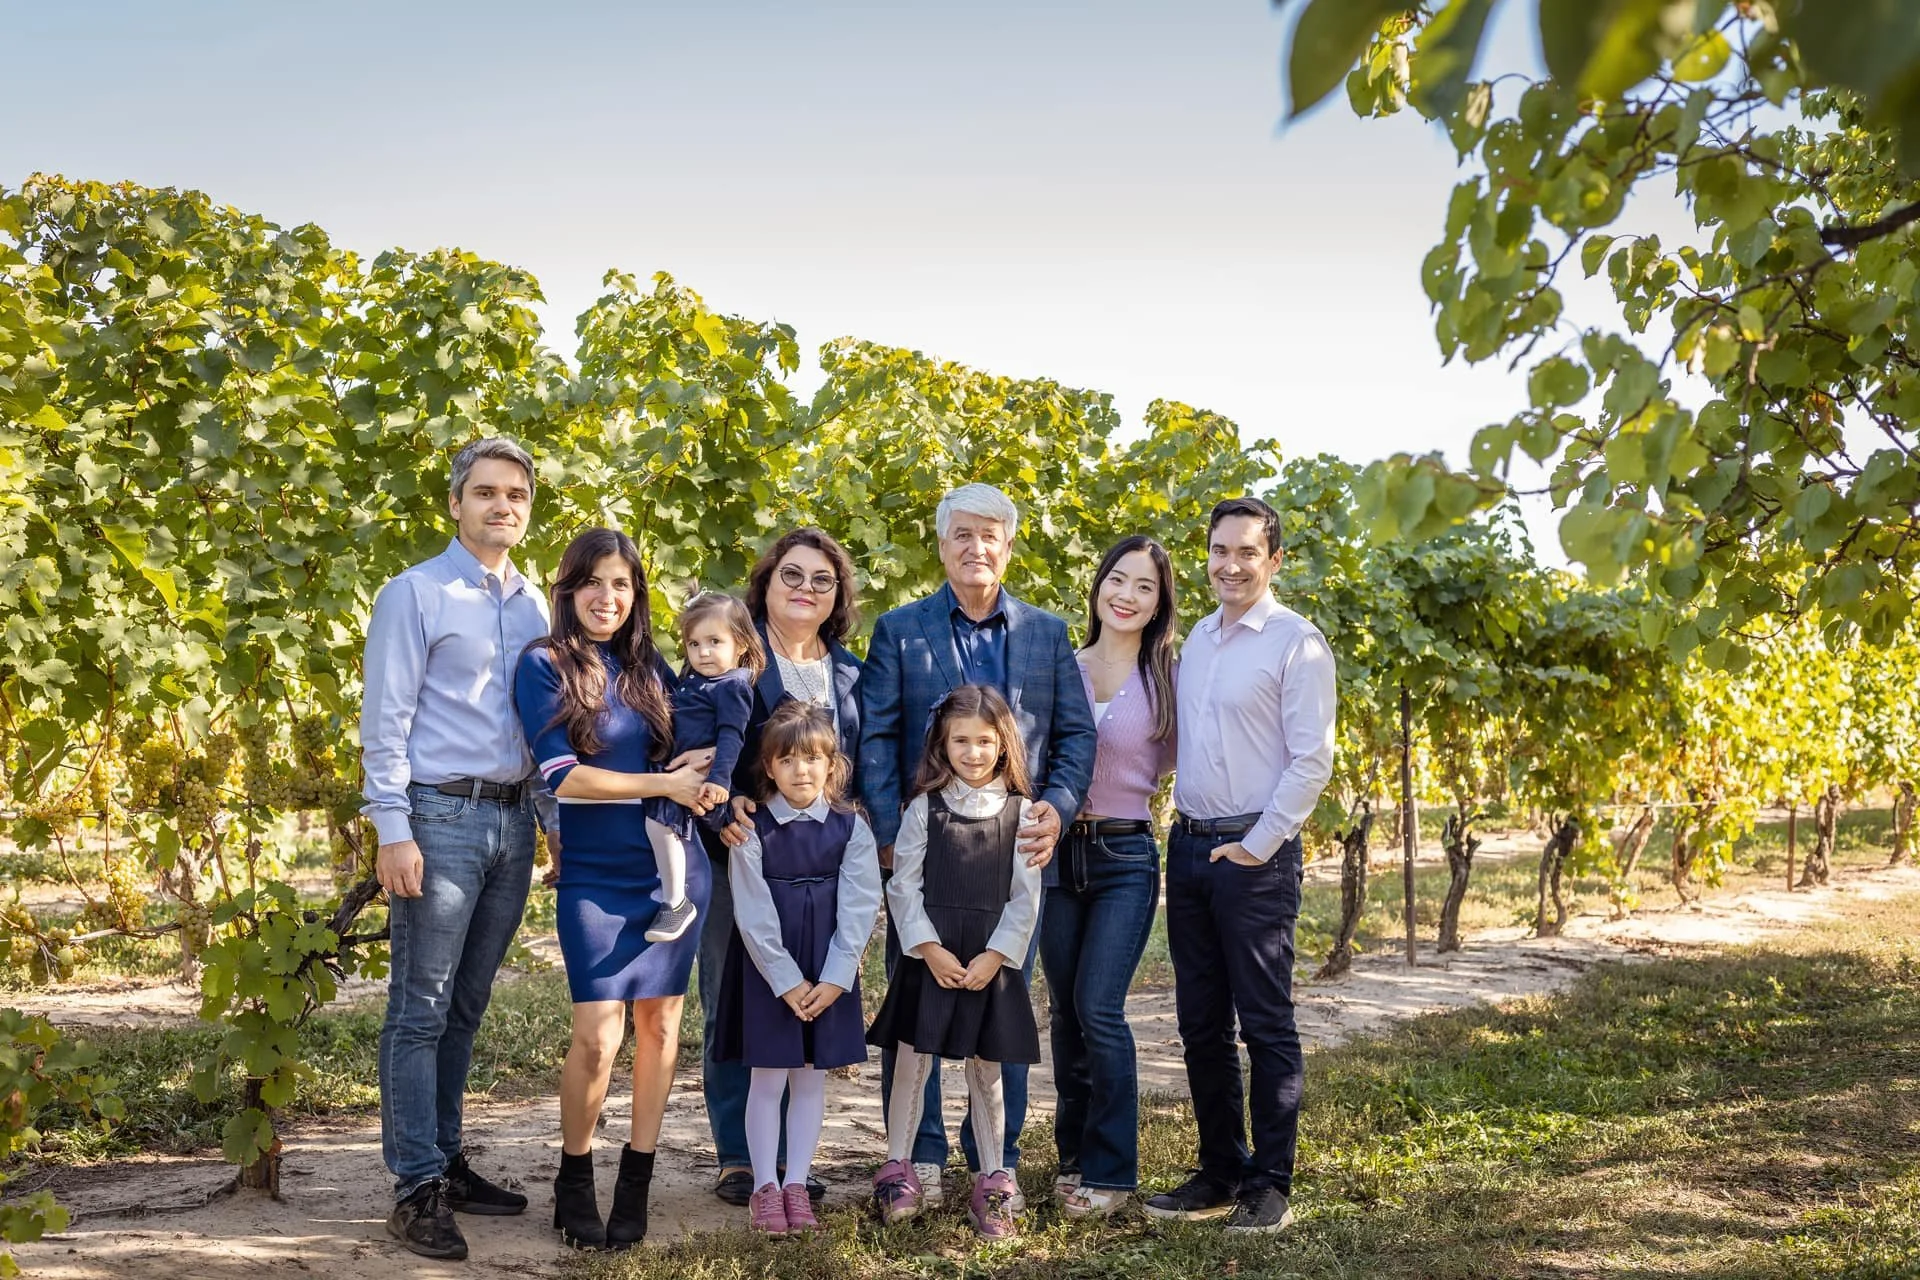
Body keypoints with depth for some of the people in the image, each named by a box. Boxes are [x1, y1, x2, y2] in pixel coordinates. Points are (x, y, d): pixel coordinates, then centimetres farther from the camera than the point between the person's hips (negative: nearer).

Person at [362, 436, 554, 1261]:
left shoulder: (536, 605, 13)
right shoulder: (416, 595, -4)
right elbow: (384, 723, -8)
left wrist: (557, 823, 12)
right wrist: (393, 831, -15)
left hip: (511, 822, 6)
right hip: (441, 818, -6)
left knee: (465, 1009, 13)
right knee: (421, 1012, -1)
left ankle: (449, 1163, 22)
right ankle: (418, 1189, 4)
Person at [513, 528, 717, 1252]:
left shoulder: (650, 668, 8)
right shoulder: (544, 665, -4)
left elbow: (688, 754, 17)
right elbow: (564, 776, -13)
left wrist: (700, 774, -7)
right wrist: (664, 784, -14)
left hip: (673, 865, 4)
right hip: (595, 874, -4)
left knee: (659, 1019, 7)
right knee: (597, 1035, -9)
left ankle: (637, 1177, 21)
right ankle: (574, 1178, 14)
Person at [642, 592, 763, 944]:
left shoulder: (732, 685, -11)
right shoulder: (692, 680, 18)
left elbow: (731, 736, -20)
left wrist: (719, 779, -30)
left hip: (703, 776, -11)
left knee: (659, 817, -28)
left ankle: (675, 903, -20)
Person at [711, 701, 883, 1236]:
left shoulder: (850, 828, -2)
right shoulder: (754, 829, -6)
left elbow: (859, 909, -4)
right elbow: (754, 915, -8)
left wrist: (835, 980, -11)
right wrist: (788, 981, -13)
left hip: (830, 975, 2)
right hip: (768, 970, -2)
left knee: (811, 1076, 8)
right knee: (768, 1077, 2)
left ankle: (796, 1183, 19)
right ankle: (765, 1186, 14)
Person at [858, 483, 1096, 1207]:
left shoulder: (1046, 632, 11)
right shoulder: (898, 630, 5)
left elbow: (1077, 732, 9)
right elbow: (874, 737, -1)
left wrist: (1058, 807, -7)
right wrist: (889, 832, -10)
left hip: (1015, 846, 2)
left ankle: (997, 1158, 18)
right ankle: (921, 1157, 14)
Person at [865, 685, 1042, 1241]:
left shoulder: (1019, 812, 2)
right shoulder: (925, 807, 1)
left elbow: (1025, 896, 0)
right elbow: (904, 885, -1)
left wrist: (995, 955, -9)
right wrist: (930, 949, -10)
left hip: (992, 961, 0)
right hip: (929, 956, 0)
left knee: (986, 1071, 9)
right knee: (912, 1063, 3)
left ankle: (993, 1182, 18)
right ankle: (897, 1170, 18)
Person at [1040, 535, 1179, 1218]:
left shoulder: (1165, 680, -1)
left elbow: (1171, 762, 7)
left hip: (1126, 858, -3)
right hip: (1059, 853, 3)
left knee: (1099, 1007, -12)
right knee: (1067, 1010, 9)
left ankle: (1110, 1169, 1)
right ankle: (1074, 1153, 22)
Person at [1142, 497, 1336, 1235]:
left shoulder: (1296, 642, -8)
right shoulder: (1197, 638, 13)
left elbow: (1311, 760, -12)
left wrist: (1257, 845, -13)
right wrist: (1185, 827, 9)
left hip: (1254, 855, -7)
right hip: (1189, 846, 7)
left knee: (1265, 1026, 0)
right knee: (1201, 1024, 12)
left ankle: (1270, 1187, 10)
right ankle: (1220, 1173, 23)